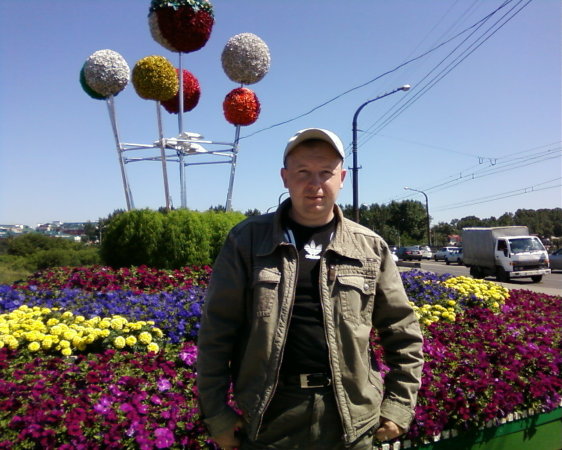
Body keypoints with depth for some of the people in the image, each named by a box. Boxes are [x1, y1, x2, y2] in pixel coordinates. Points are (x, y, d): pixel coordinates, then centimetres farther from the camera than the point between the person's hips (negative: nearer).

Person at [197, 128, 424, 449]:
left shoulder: (371, 248, 1)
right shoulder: (247, 240, -5)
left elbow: (404, 334, 8)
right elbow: (217, 331, -3)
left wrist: (399, 405, 3)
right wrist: (215, 411, -4)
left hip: (350, 422, 2)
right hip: (268, 417, -1)